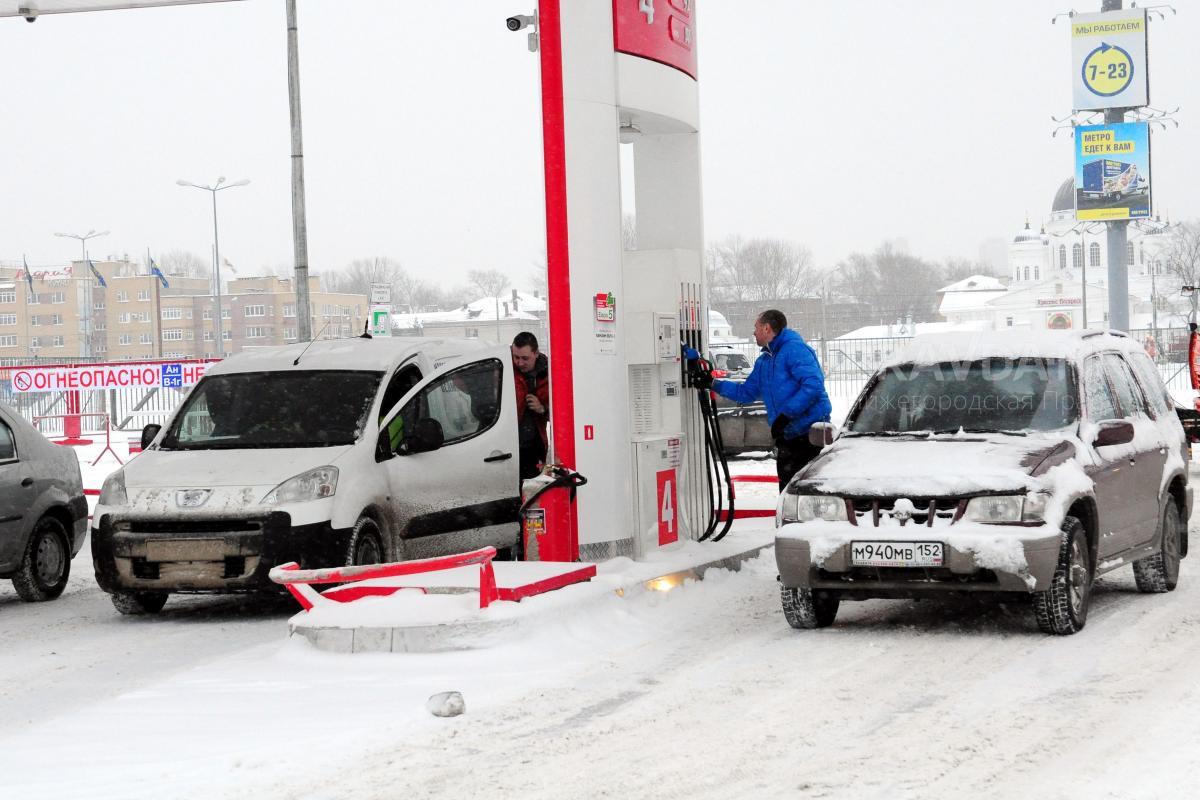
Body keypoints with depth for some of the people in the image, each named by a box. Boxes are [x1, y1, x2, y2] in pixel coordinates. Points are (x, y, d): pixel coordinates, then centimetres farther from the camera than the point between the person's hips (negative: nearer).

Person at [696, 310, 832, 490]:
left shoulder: (795, 349, -13)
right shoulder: (764, 361, 18)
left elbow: (813, 385, -23)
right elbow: (746, 392, 26)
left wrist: (786, 414, -24)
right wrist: (713, 384, 19)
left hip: (809, 432, -9)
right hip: (786, 436, 10)